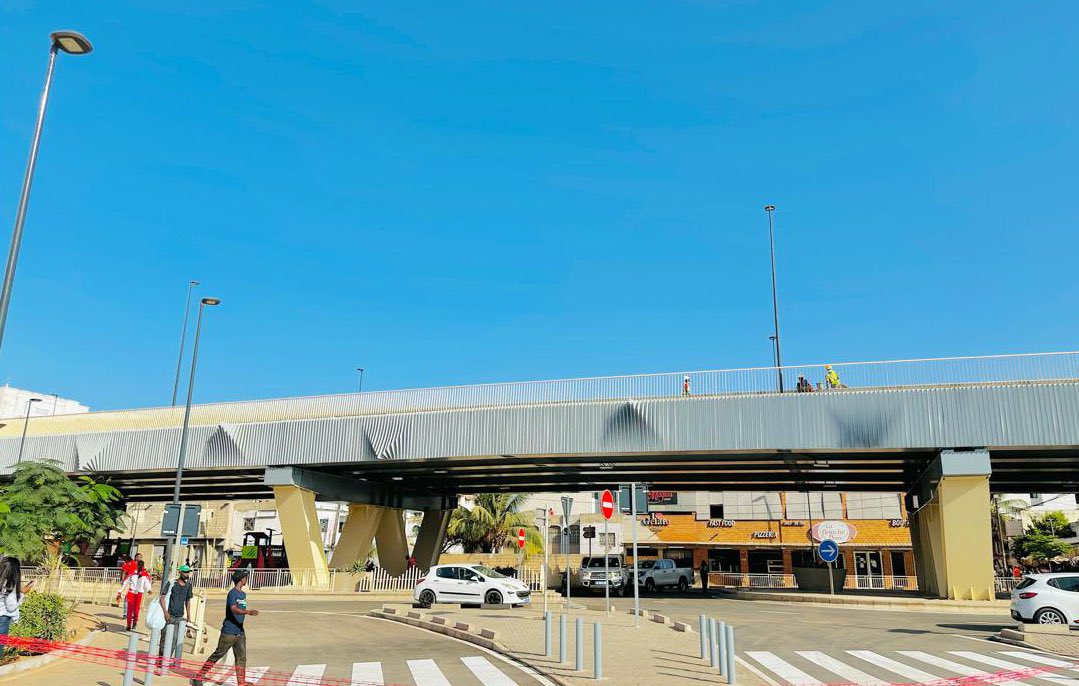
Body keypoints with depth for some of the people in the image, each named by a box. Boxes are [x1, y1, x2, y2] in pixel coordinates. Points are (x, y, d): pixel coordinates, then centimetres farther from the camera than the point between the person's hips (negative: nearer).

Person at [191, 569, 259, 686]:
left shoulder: (243, 594, 14)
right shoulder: (232, 593, -14)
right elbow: (234, 609, -30)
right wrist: (248, 612, -44)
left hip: (240, 632, 7)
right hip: (229, 632, -7)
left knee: (242, 658, 2)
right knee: (217, 655, 2)